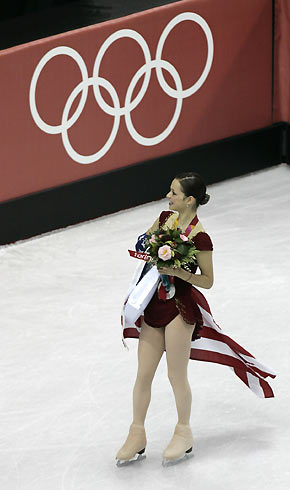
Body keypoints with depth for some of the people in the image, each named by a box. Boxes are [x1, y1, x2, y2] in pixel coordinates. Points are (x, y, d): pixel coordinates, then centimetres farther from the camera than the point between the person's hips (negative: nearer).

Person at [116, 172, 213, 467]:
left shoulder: (199, 237, -18)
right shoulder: (166, 217, 3)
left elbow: (207, 281, -13)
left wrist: (177, 271, -25)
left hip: (179, 308, -7)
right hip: (154, 304, 7)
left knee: (176, 376, 5)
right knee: (143, 375, 10)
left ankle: (183, 434, 25)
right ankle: (137, 436, 21)